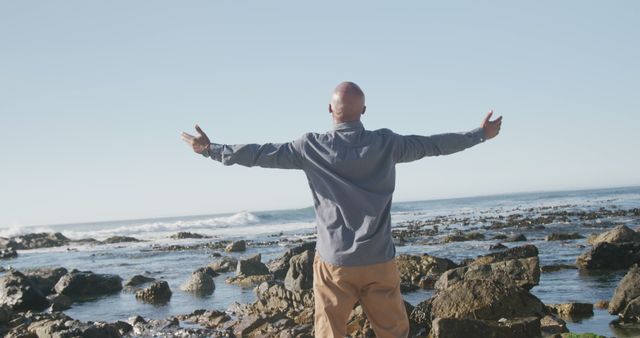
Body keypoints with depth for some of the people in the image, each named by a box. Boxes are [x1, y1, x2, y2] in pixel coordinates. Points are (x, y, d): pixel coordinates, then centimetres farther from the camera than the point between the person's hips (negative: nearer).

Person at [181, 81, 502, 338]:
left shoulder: (311, 147, -6)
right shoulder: (386, 143, -4)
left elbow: (260, 154, 1)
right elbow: (435, 144, 6)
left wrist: (211, 149, 13)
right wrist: (481, 133, 21)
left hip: (333, 262, -1)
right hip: (379, 261, 1)